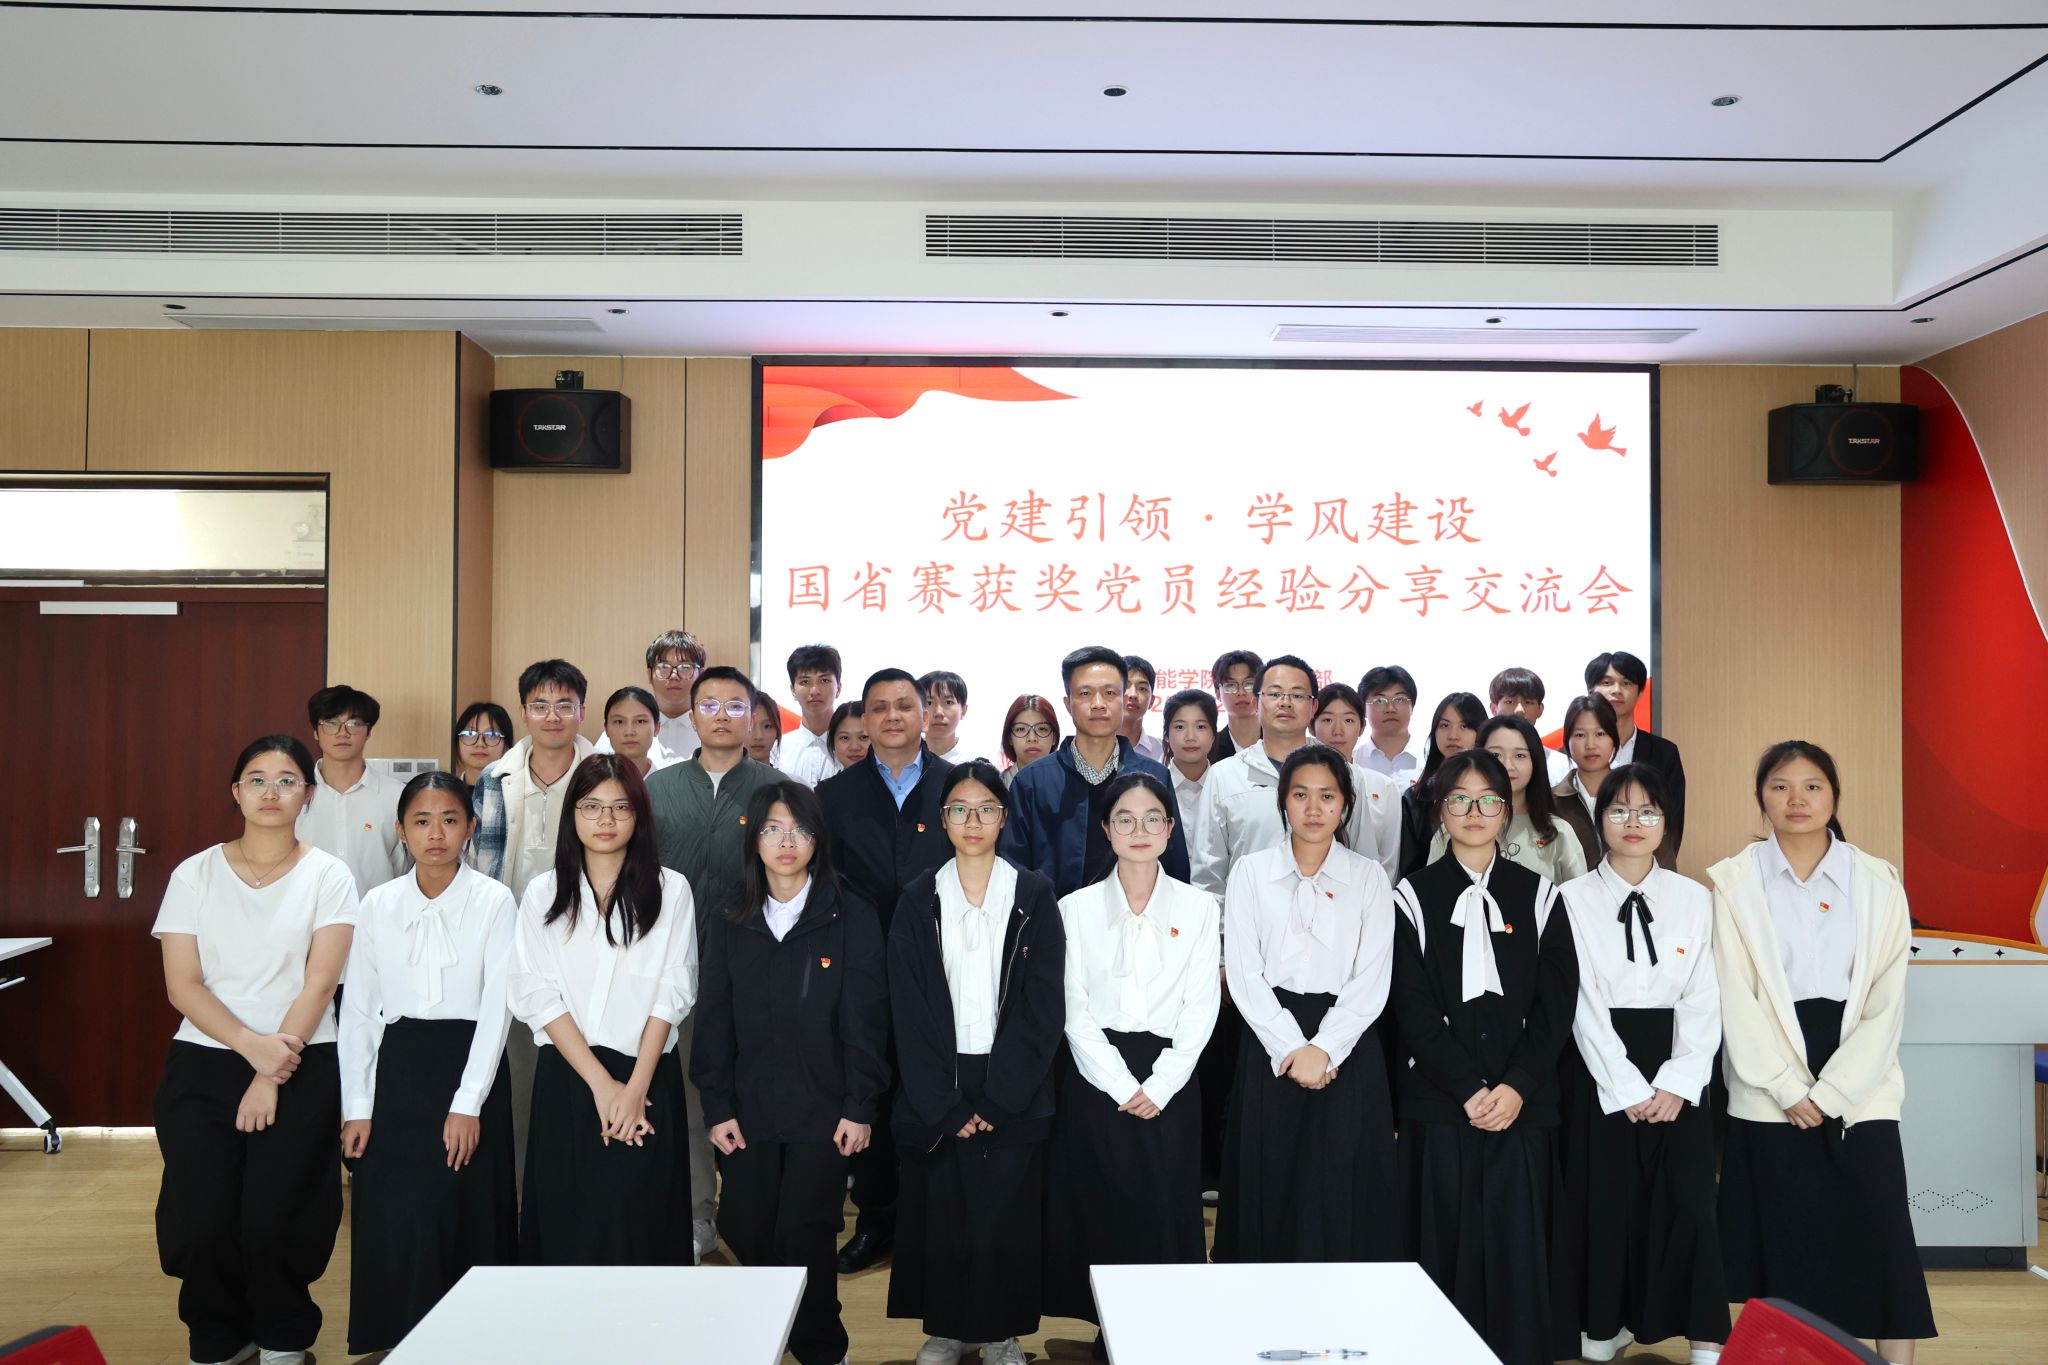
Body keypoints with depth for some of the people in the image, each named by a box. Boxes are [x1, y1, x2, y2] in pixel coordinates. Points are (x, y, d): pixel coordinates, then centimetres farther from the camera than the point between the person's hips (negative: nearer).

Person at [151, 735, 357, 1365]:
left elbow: (319, 985, -6)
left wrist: (271, 1078, -12)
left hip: (300, 1068, -2)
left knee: (272, 1222, -10)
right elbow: (182, 985, -1)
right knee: (202, 1222, -8)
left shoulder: (328, 876, 0)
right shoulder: (194, 875, 5)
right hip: (202, 1064, 2)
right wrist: (253, 1045, -14)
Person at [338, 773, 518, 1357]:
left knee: (468, 1216, 2)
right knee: (393, 1220, 2)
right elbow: (358, 1009, 6)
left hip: (469, 1064, -2)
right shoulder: (378, 905, 4)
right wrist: (356, 1107, 2)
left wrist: (468, 1104, -13)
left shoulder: (495, 902, -4)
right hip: (397, 1069, 2)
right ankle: (398, 1344, 18)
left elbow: (497, 1006, -8)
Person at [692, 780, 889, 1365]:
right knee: (747, 1235, 3)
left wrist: (860, 1107, -7)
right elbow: (713, 1023, 7)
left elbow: (865, 1020, -4)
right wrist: (717, 1107, 0)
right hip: (750, 1111, 3)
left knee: (803, 1240, -4)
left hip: (822, 1110, -3)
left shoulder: (853, 919, -1)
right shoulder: (728, 926, 8)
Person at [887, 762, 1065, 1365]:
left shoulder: (1034, 895, 0)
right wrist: (946, 1106, -9)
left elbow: (1044, 1005, -4)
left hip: (1014, 1092, -1)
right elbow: (909, 1011, -1)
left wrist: (997, 1100, -11)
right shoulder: (918, 901, 2)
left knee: (1007, 1214, 2)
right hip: (935, 1094, 1)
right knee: (940, 1213, 5)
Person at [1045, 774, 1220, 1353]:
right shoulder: (1076, 908, 2)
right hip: (1096, 1080, 0)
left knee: (1167, 1211, 1)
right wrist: (1122, 1087, -9)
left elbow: (1201, 1009, 0)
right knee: (1103, 1211, 2)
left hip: (1170, 1083, 0)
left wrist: (1158, 1086, -9)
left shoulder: (1198, 908, 3)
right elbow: (1075, 1011, -2)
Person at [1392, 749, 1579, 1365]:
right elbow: (1414, 1007, -2)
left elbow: (1557, 1002, 2)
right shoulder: (1414, 896, 4)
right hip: (1440, 1101, -1)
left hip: (1524, 1102, 1)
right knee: (1447, 1241, 1)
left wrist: (1517, 1086, -10)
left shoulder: (1539, 895, 8)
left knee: (1518, 1241, 0)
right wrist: (1469, 1087, -11)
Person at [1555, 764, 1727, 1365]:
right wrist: (1629, 1088, -11)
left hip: (1677, 1072, 1)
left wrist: (1677, 1083, -10)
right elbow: (1583, 1004, -6)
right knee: (1603, 1199, 3)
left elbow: (1703, 999, 1)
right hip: (1600, 1069, -1)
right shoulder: (1574, 899, -1)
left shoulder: (1694, 898, 6)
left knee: (1689, 1199, -4)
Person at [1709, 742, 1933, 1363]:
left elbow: (1887, 1001, -2)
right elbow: (1736, 998, -3)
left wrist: (1829, 1092, -8)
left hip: (1859, 1088, 1)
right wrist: (1789, 1089, -9)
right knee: (1786, 1242, 4)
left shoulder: (1879, 882, 3)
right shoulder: (1733, 882, 1)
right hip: (1770, 1093, -1)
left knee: (1879, 1236, -2)